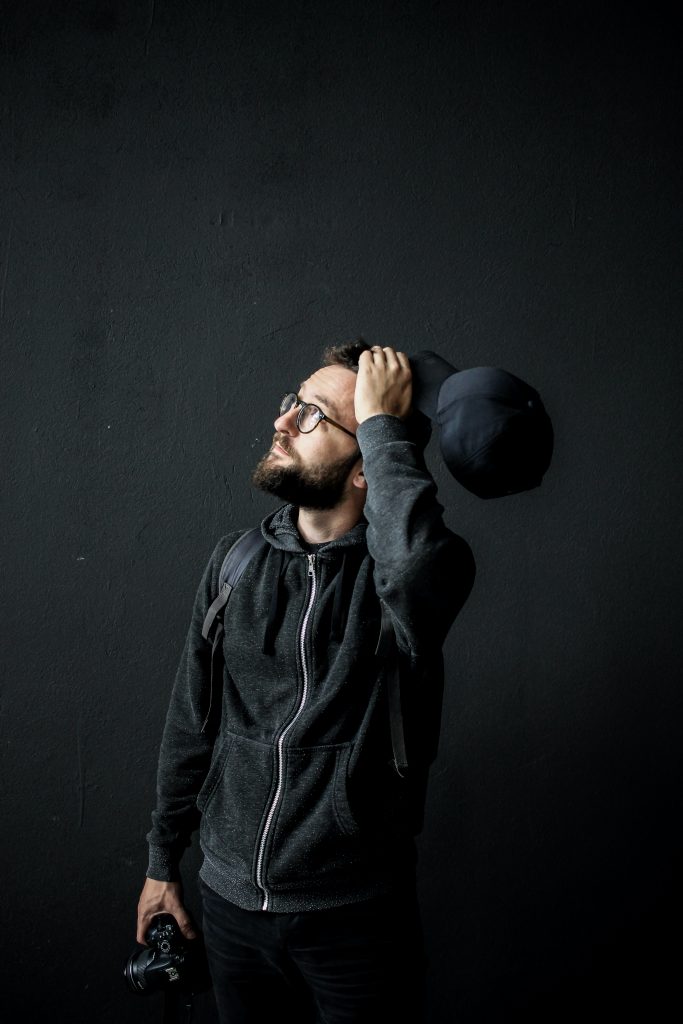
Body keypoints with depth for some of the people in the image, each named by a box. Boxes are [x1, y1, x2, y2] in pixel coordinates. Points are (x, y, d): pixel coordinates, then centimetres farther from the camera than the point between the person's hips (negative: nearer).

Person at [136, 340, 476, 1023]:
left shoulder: (392, 568, -15)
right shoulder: (235, 561, -1)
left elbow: (421, 574, -42)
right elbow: (191, 722, 7)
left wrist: (383, 423, -30)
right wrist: (163, 862, 13)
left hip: (355, 916, -4)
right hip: (230, 902, 4)